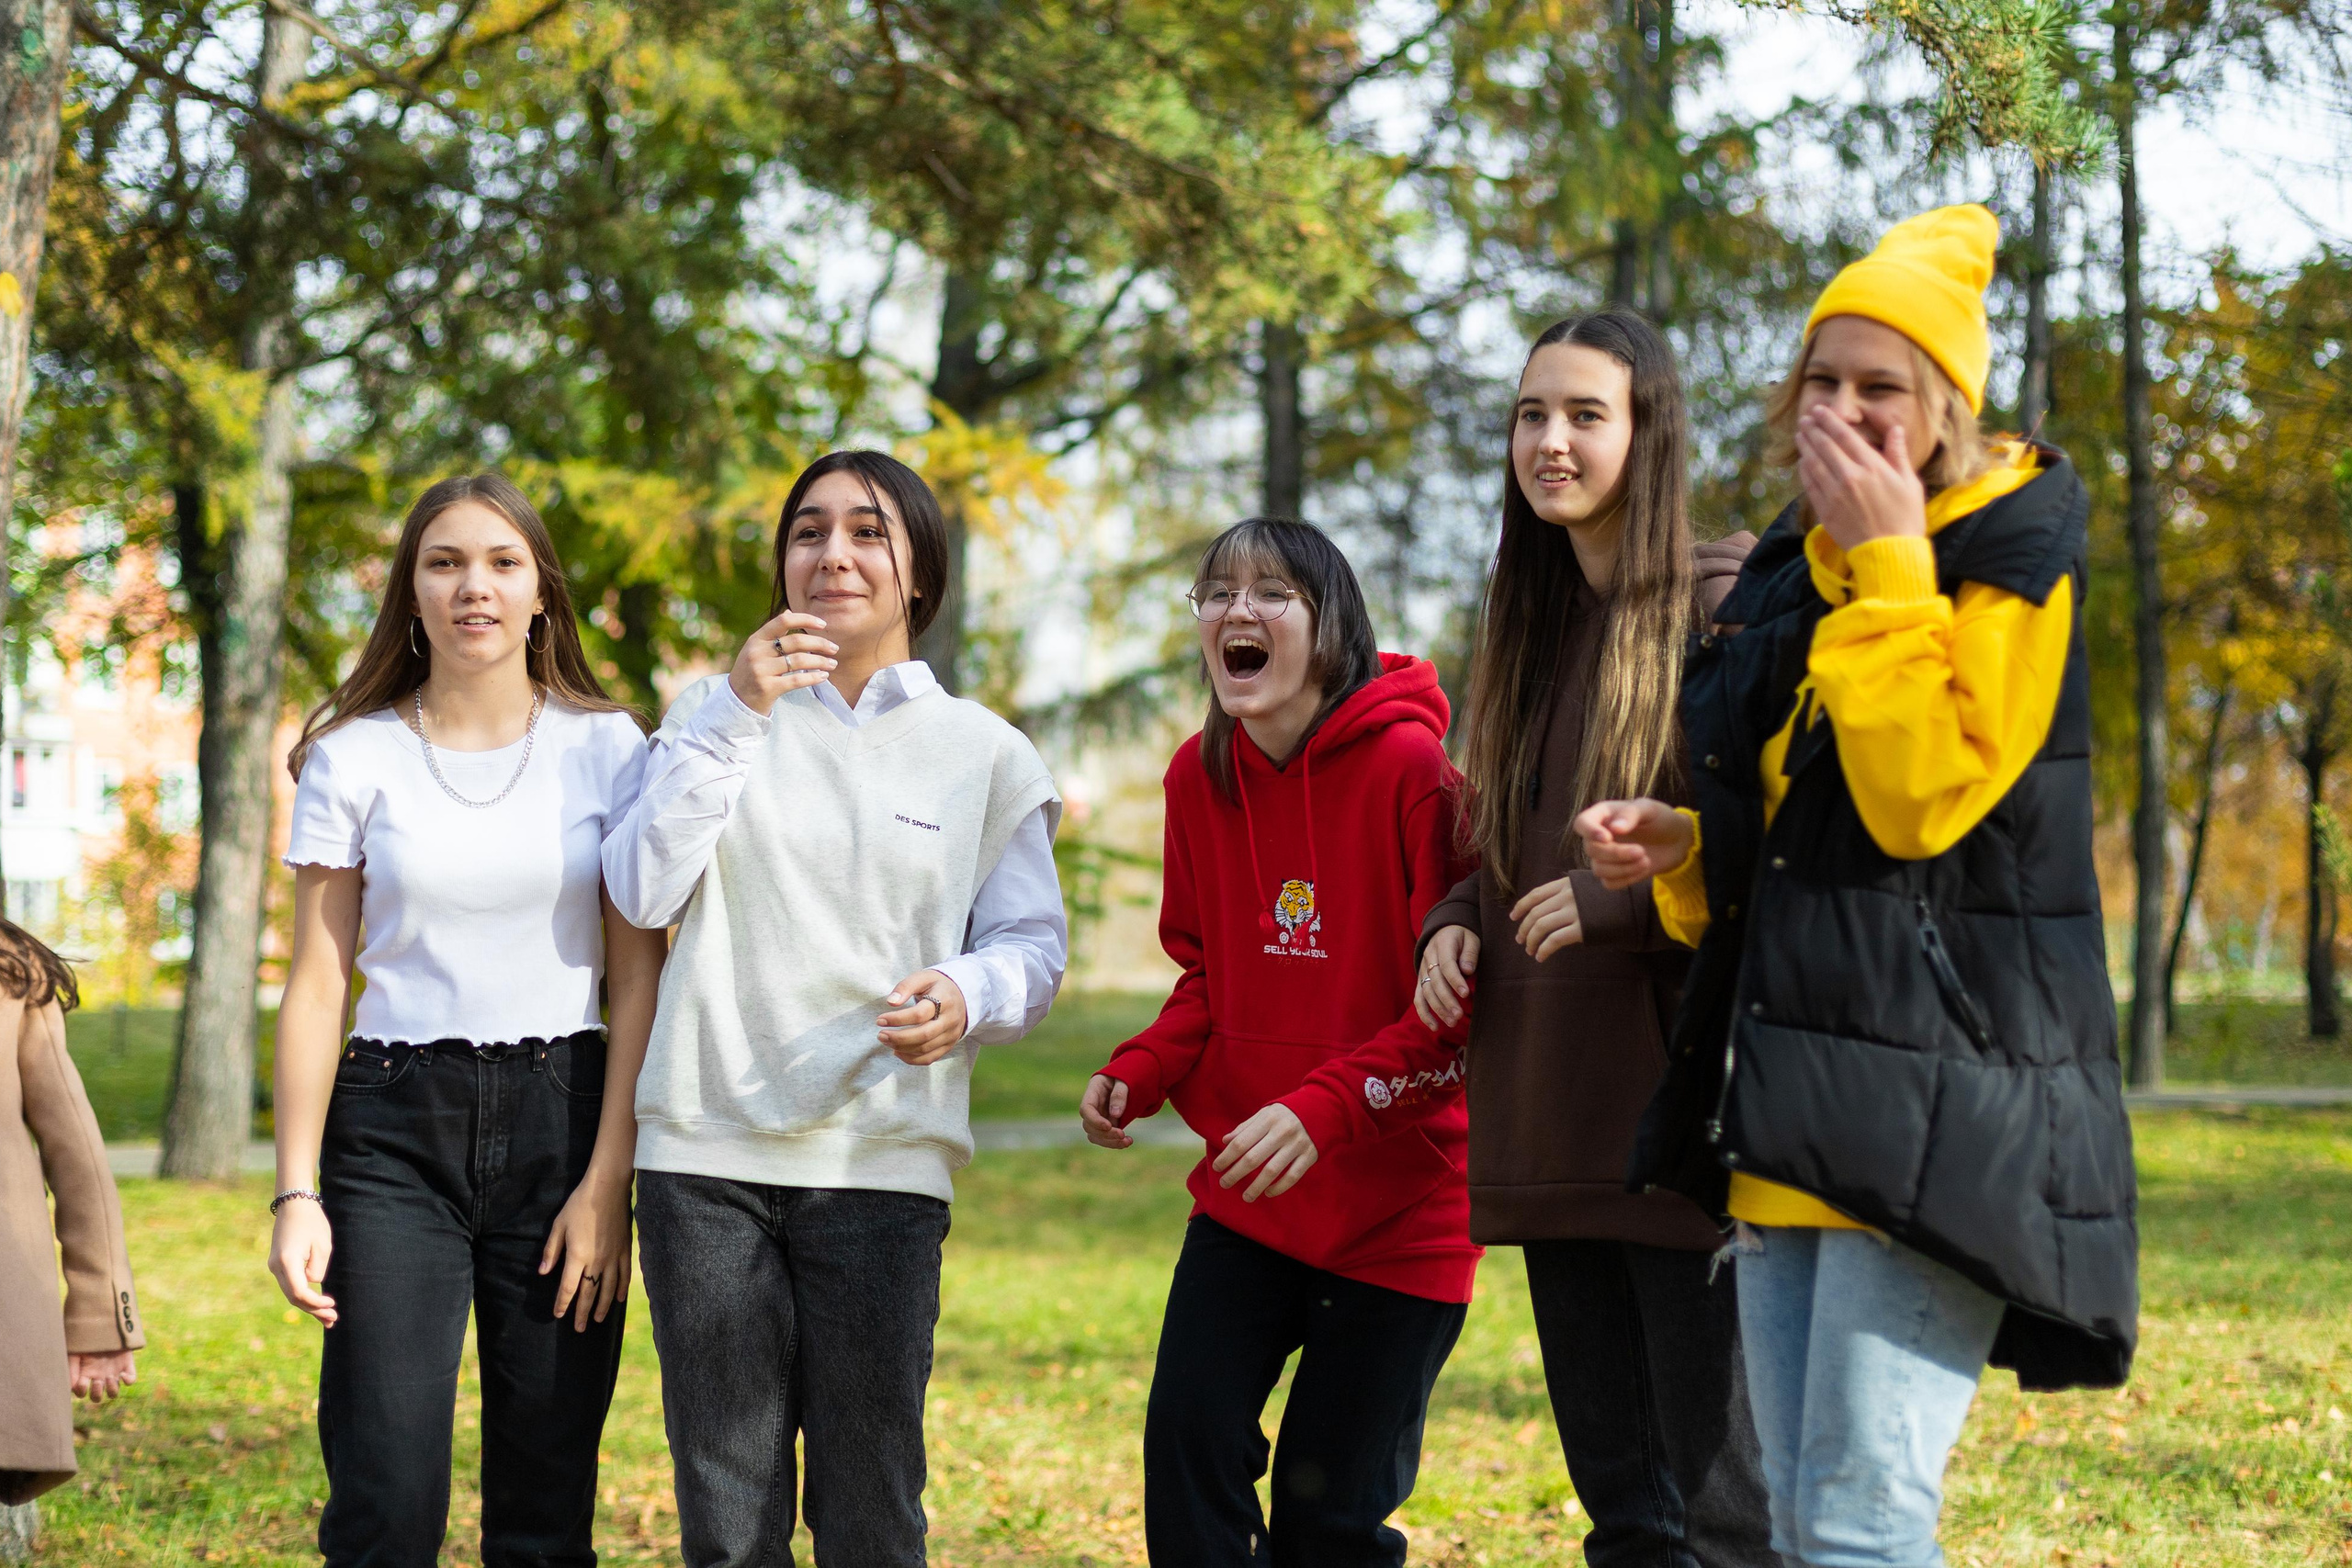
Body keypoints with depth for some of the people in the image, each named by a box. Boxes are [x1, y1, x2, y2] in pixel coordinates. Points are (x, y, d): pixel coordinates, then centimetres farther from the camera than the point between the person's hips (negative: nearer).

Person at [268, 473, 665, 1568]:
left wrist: (607, 1180, -5)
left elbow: (638, 980, 3)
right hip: (397, 1128, 0)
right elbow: (316, 986, 4)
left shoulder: (605, 749, 5)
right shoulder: (353, 758, 5)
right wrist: (297, 1192, -3)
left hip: (563, 1118, 1)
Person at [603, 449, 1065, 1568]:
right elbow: (642, 893, -2)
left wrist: (968, 995, -18)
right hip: (707, 1151, 1)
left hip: (881, 1160, -1)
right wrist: (736, 713, -10)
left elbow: (1034, 947, 6)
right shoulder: (719, 714, 12)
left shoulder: (984, 752, 9)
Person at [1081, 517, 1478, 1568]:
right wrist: (1136, 1074, -4)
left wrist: (1326, 1107, -26)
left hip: (1398, 1206, -5)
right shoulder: (1201, 776, 2)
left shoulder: (1409, 769, -16)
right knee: (1187, 1443, -4)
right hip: (1244, 1197, 5)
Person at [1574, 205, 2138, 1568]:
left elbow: (1926, 798, -18)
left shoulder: (2014, 556, -4)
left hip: (1933, 1100, -8)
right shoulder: (1789, 576, 18)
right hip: (1791, 1098, 8)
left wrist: (1888, 562, -14)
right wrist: (1681, 852, 7)